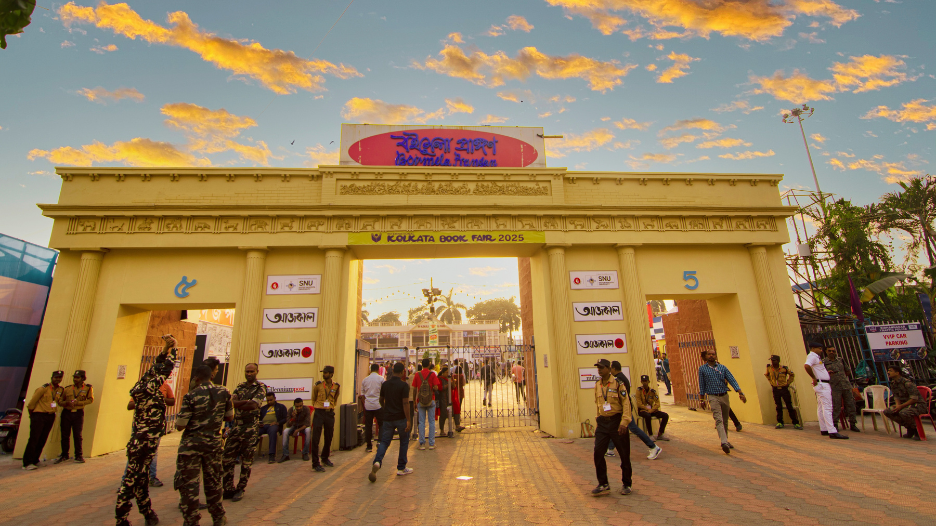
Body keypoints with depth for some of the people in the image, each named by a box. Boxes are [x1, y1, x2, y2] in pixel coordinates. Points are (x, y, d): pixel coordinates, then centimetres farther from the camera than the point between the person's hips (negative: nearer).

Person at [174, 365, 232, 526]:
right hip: (214, 442, 4)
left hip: (191, 444, -4)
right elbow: (229, 417, 5)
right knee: (213, 480, 17)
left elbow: (180, 426, -12)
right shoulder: (224, 392, -4)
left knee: (187, 483, 9)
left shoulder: (191, 396, -15)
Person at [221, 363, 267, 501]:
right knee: (227, 457, 5)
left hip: (251, 426, -5)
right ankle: (228, 489, 19)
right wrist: (247, 402, -15)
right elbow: (233, 401, -4)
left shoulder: (261, 387, -2)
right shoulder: (239, 387, 13)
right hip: (236, 425, 5)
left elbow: (254, 405, -15)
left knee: (246, 460, 3)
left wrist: (239, 404, -6)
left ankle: (241, 489, 18)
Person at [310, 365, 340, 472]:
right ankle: (315, 463, 4)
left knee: (329, 437, 13)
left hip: (330, 413, 3)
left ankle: (325, 458, 33)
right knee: (315, 438, -5)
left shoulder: (336, 386, 0)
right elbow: (313, 399, 10)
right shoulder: (318, 385, -5)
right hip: (319, 413, -3)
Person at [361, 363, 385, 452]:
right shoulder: (381, 378, -2)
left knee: (368, 426, 8)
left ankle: (369, 446, 12)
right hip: (378, 405, -3)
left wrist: (364, 408, 18)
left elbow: (362, 395, 11)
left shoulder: (364, 380, 9)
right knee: (381, 425, 9)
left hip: (367, 406, 3)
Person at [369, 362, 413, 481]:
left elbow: (381, 400, 14)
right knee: (404, 442, 13)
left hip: (388, 418, 4)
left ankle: (377, 462, -17)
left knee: (384, 441, 8)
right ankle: (401, 468, 18)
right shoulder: (404, 385, -13)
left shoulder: (385, 384, 3)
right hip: (401, 418, -4)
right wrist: (408, 420, -15)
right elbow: (405, 403, -18)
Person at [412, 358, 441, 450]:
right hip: (431, 401, -2)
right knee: (432, 422, 7)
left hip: (420, 401, 2)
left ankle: (422, 443, 10)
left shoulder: (417, 374, 0)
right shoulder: (432, 374, -7)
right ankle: (431, 443, 10)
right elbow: (436, 387, -14)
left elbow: (414, 388, 2)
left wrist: (415, 401, 10)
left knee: (421, 422, 8)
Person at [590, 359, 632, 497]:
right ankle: (603, 485, 9)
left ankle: (627, 484, 25)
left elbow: (626, 403, -12)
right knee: (598, 453, -3)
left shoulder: (618, 384, -9)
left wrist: (624, 422, -20)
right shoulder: (597, 385, 8)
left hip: (616, 421, -5)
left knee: (624, 454, 7)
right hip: (602, 422, 5)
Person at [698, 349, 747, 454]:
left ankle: (725, 440, 30)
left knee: (725, 420, 14)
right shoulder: (702, 369, 1)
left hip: (724, 396, 3)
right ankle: (724, 442, -27)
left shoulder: (722, 367, 5)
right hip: (713, 397, -3)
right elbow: (702, 385, 5)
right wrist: (701, 399, 6)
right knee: (719, 419, -17)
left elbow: (732, 380, -2)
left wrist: (740, 393, -15)